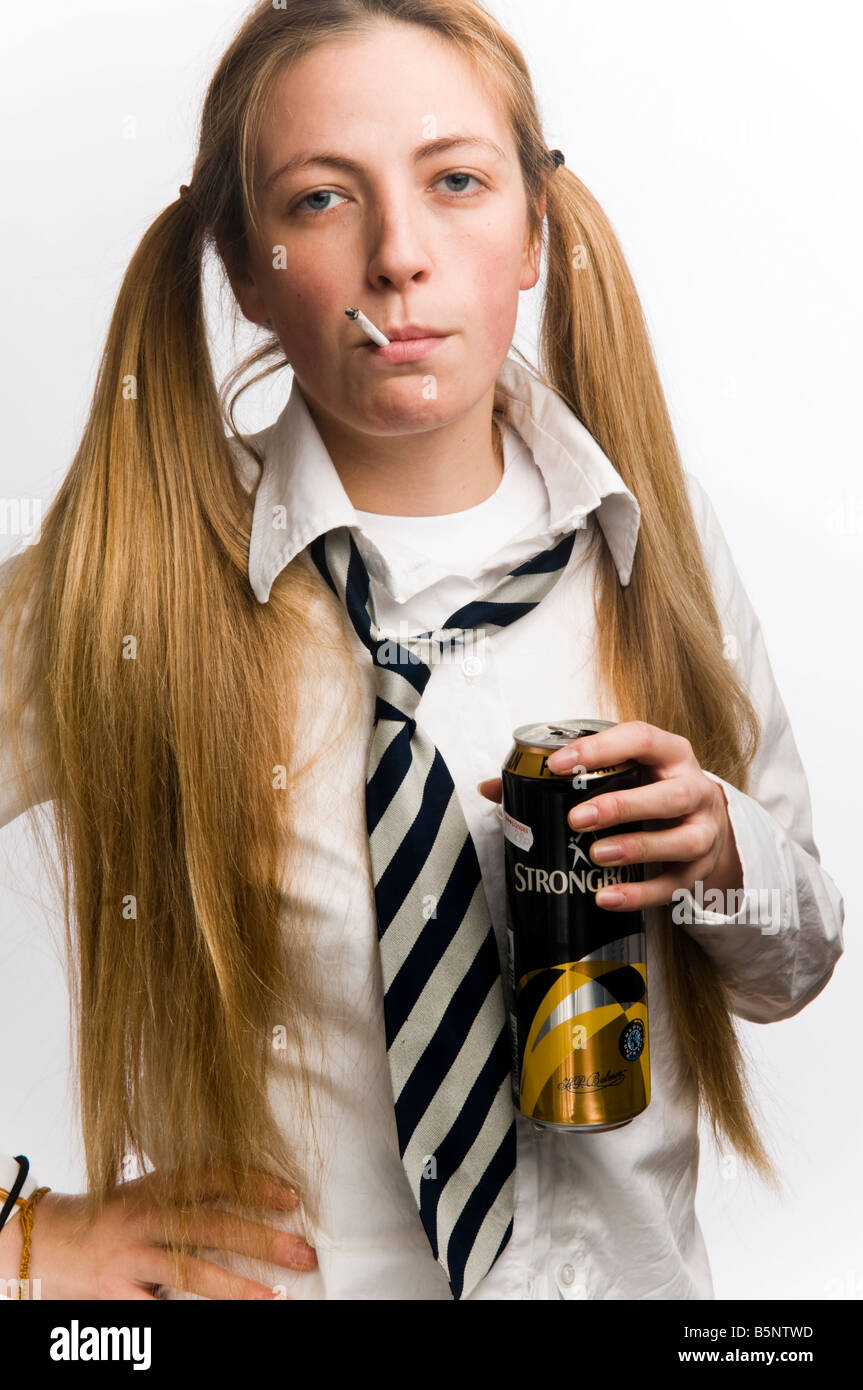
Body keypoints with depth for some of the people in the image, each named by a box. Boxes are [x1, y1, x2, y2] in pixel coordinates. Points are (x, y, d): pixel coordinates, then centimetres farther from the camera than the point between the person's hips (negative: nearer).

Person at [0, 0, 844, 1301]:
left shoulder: (651, 540, -9)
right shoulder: (125, 579, -18)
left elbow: (795, 964, 0)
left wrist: (718, 852, -18)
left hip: (621, 1259, 3)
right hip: (267, 1271, -2)